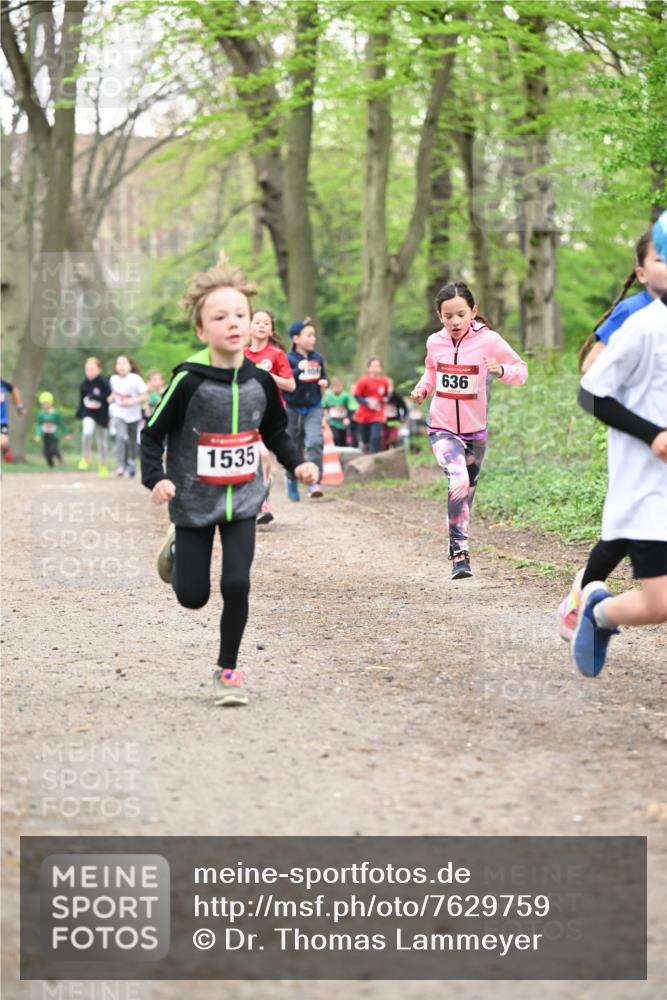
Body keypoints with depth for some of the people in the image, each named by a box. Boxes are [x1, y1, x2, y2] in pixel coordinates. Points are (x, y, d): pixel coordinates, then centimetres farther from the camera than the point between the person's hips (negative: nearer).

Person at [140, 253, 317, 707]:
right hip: (194, 501, -2)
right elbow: (152, 434, -10)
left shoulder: (260, 381, -5)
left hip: (243, 499, 2)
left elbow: (275, 431, 12)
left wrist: (297, 463, -3)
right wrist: (155, 479, -23)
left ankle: (228, 669, 10)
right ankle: (177, 550, 43)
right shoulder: (189, 381, -18)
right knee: (193, 597, 7)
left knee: (237, 584, -9)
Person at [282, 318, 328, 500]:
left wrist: (324, 382, -2)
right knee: (294, 447, 10)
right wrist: (298, 370, -26)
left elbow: (323, 377, 20)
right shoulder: (289, 359, -8)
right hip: (293, 408, -2)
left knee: (315, 442, -17)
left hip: (313, 409, 2)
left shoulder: (318, 358, 5)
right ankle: (292, 482, 30)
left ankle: (314, 483, -20)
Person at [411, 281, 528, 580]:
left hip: (475, 430, 1)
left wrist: (502, 370, -27)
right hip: (442, 428, -1)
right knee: (458, 480, -24)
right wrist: (423, 387, 0)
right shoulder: (434, 342, -2)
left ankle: (458, 543, 40)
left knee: (468, 488, 17)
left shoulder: (488, 340, -11)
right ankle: (459, 552, -21)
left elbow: (521, 370, -7)